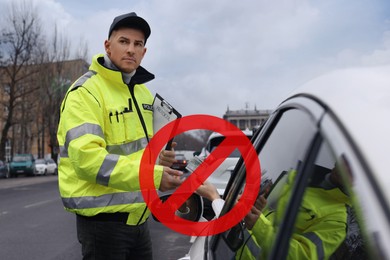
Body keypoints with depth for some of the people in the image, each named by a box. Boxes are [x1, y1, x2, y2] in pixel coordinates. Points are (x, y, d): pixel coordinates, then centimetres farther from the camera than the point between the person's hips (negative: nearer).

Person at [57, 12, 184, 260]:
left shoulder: (143, 92, 12)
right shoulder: (85, 92, -15)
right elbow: (86, 157, -26)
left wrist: (159, 157, 2)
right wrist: (152, 176, -29)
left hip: (138, 216, 8)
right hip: (103, 218, -8)